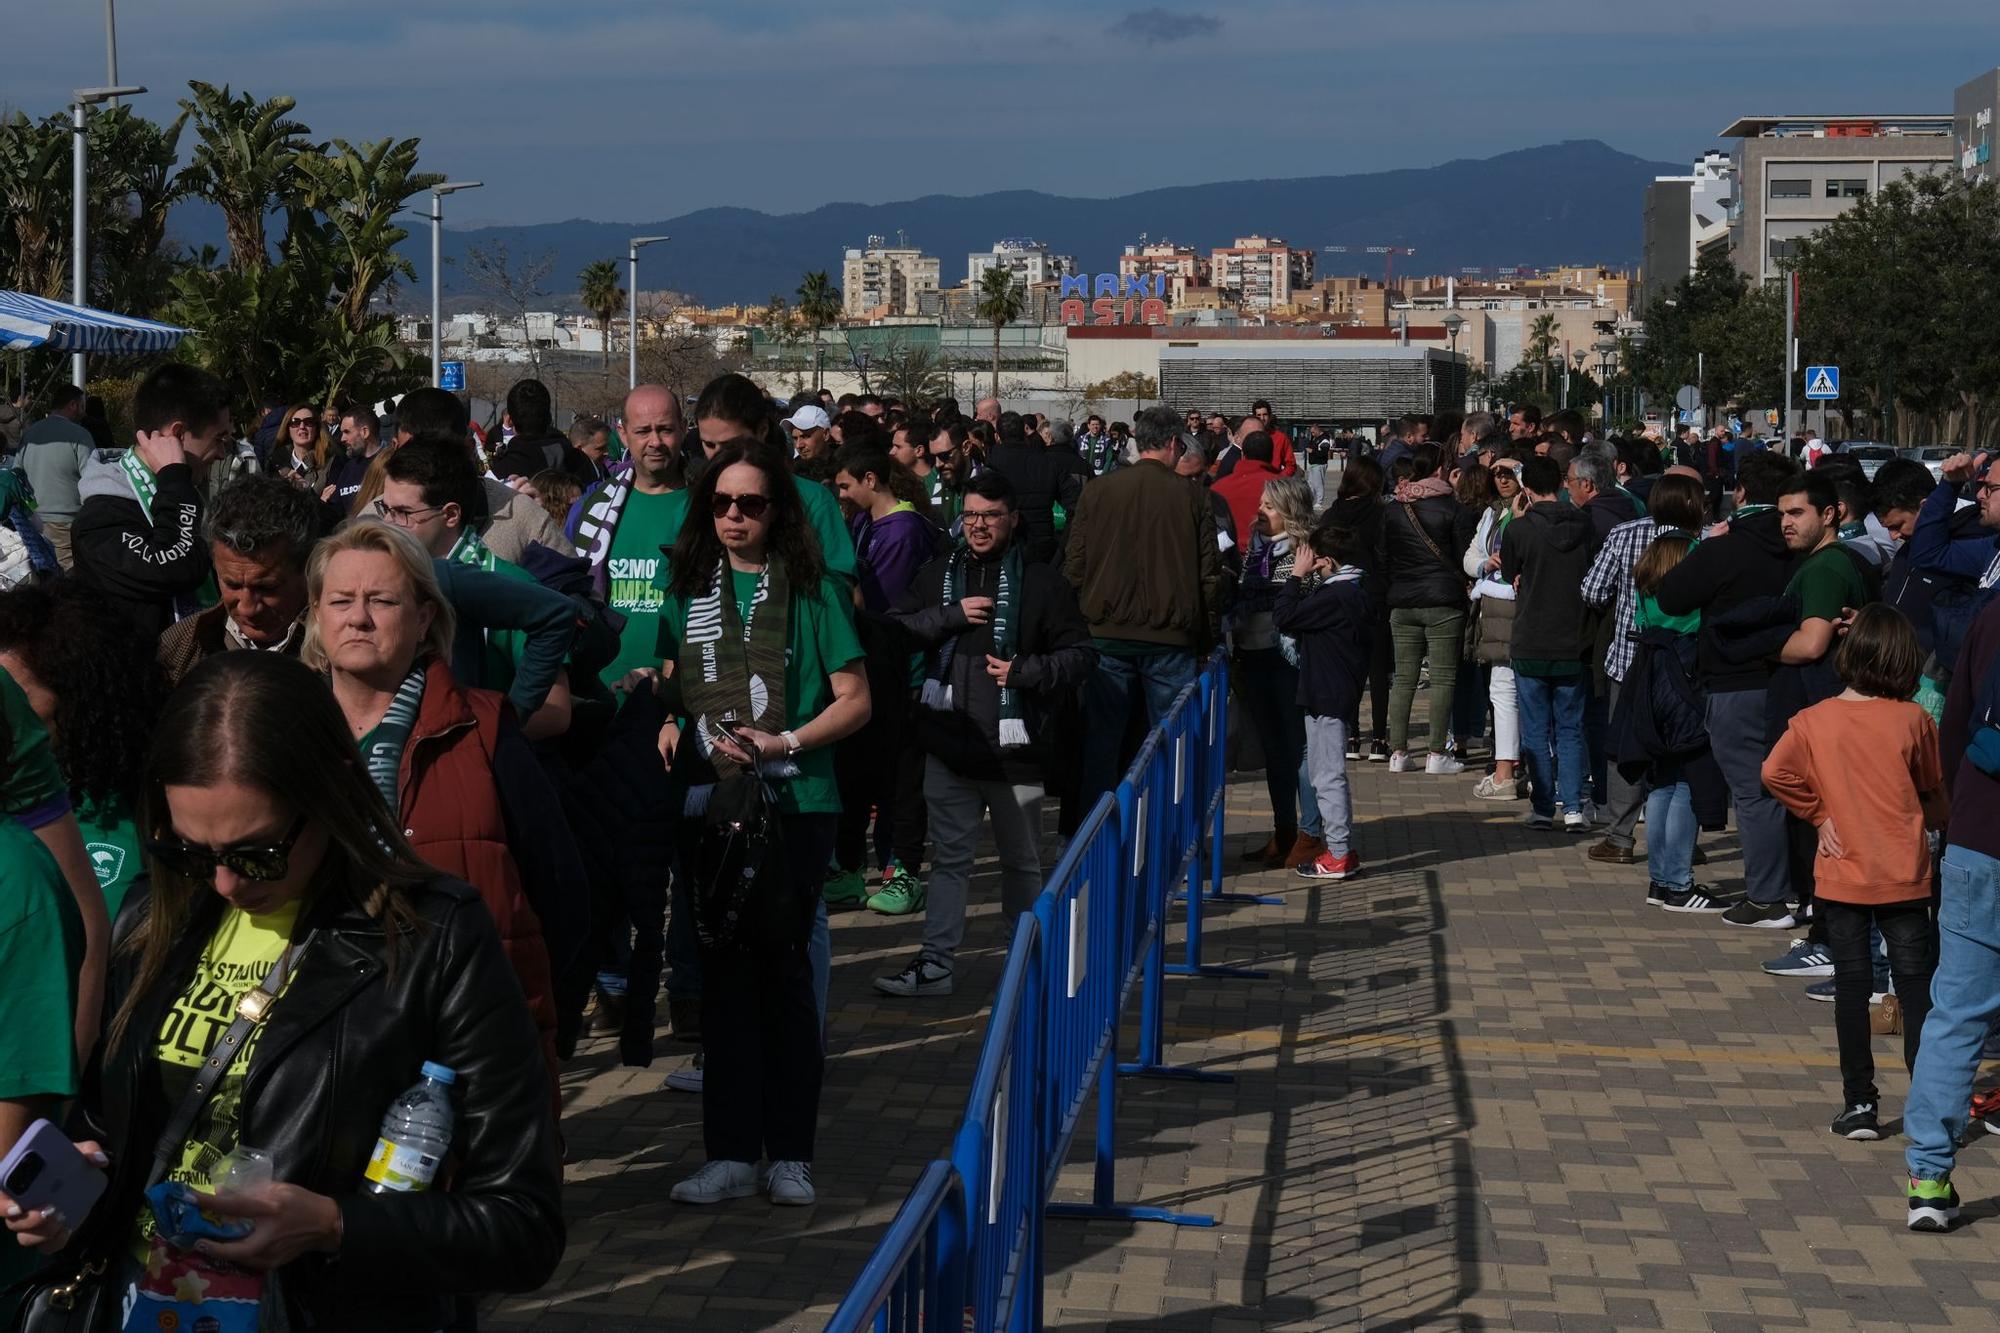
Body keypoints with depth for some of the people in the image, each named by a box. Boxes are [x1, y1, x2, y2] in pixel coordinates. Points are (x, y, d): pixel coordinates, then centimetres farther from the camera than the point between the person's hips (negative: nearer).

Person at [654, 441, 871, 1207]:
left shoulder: (813, 590, 1)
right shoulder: (688, 590, 10)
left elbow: (854, 700, 0)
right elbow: (670, 689, 16)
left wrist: (784, 744, -13)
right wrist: (675, 733, -6)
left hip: (795, 803, -3)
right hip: (710, 800, 3)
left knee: (782, 965, 1)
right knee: (724, 969, 3)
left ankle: (790, 1152, 10)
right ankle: (731, 1151, 7)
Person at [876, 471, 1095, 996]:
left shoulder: (1040, 582, -3)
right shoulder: (938, 574, 9)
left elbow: (1081, 653, -2)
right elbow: (896, 631, 3)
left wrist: (1025, 672, -15)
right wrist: (950, 616, -10)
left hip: (1013, 747, -3)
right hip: (949, 742, 3)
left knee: (1022, 860, 10)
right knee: (949, 856, 8)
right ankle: (935, 963, 11)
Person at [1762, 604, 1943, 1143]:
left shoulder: (1813, 721, -5)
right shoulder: (1913, 720, -6)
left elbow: (1775, 773, -14)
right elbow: (1935, 795, 3)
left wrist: (1818, 814, -1)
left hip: (1841, 876, 1)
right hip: (1905, 877, -1)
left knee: (1851, 988, 8)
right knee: (1917, 988, 4)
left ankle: (1860, 1104, 10)